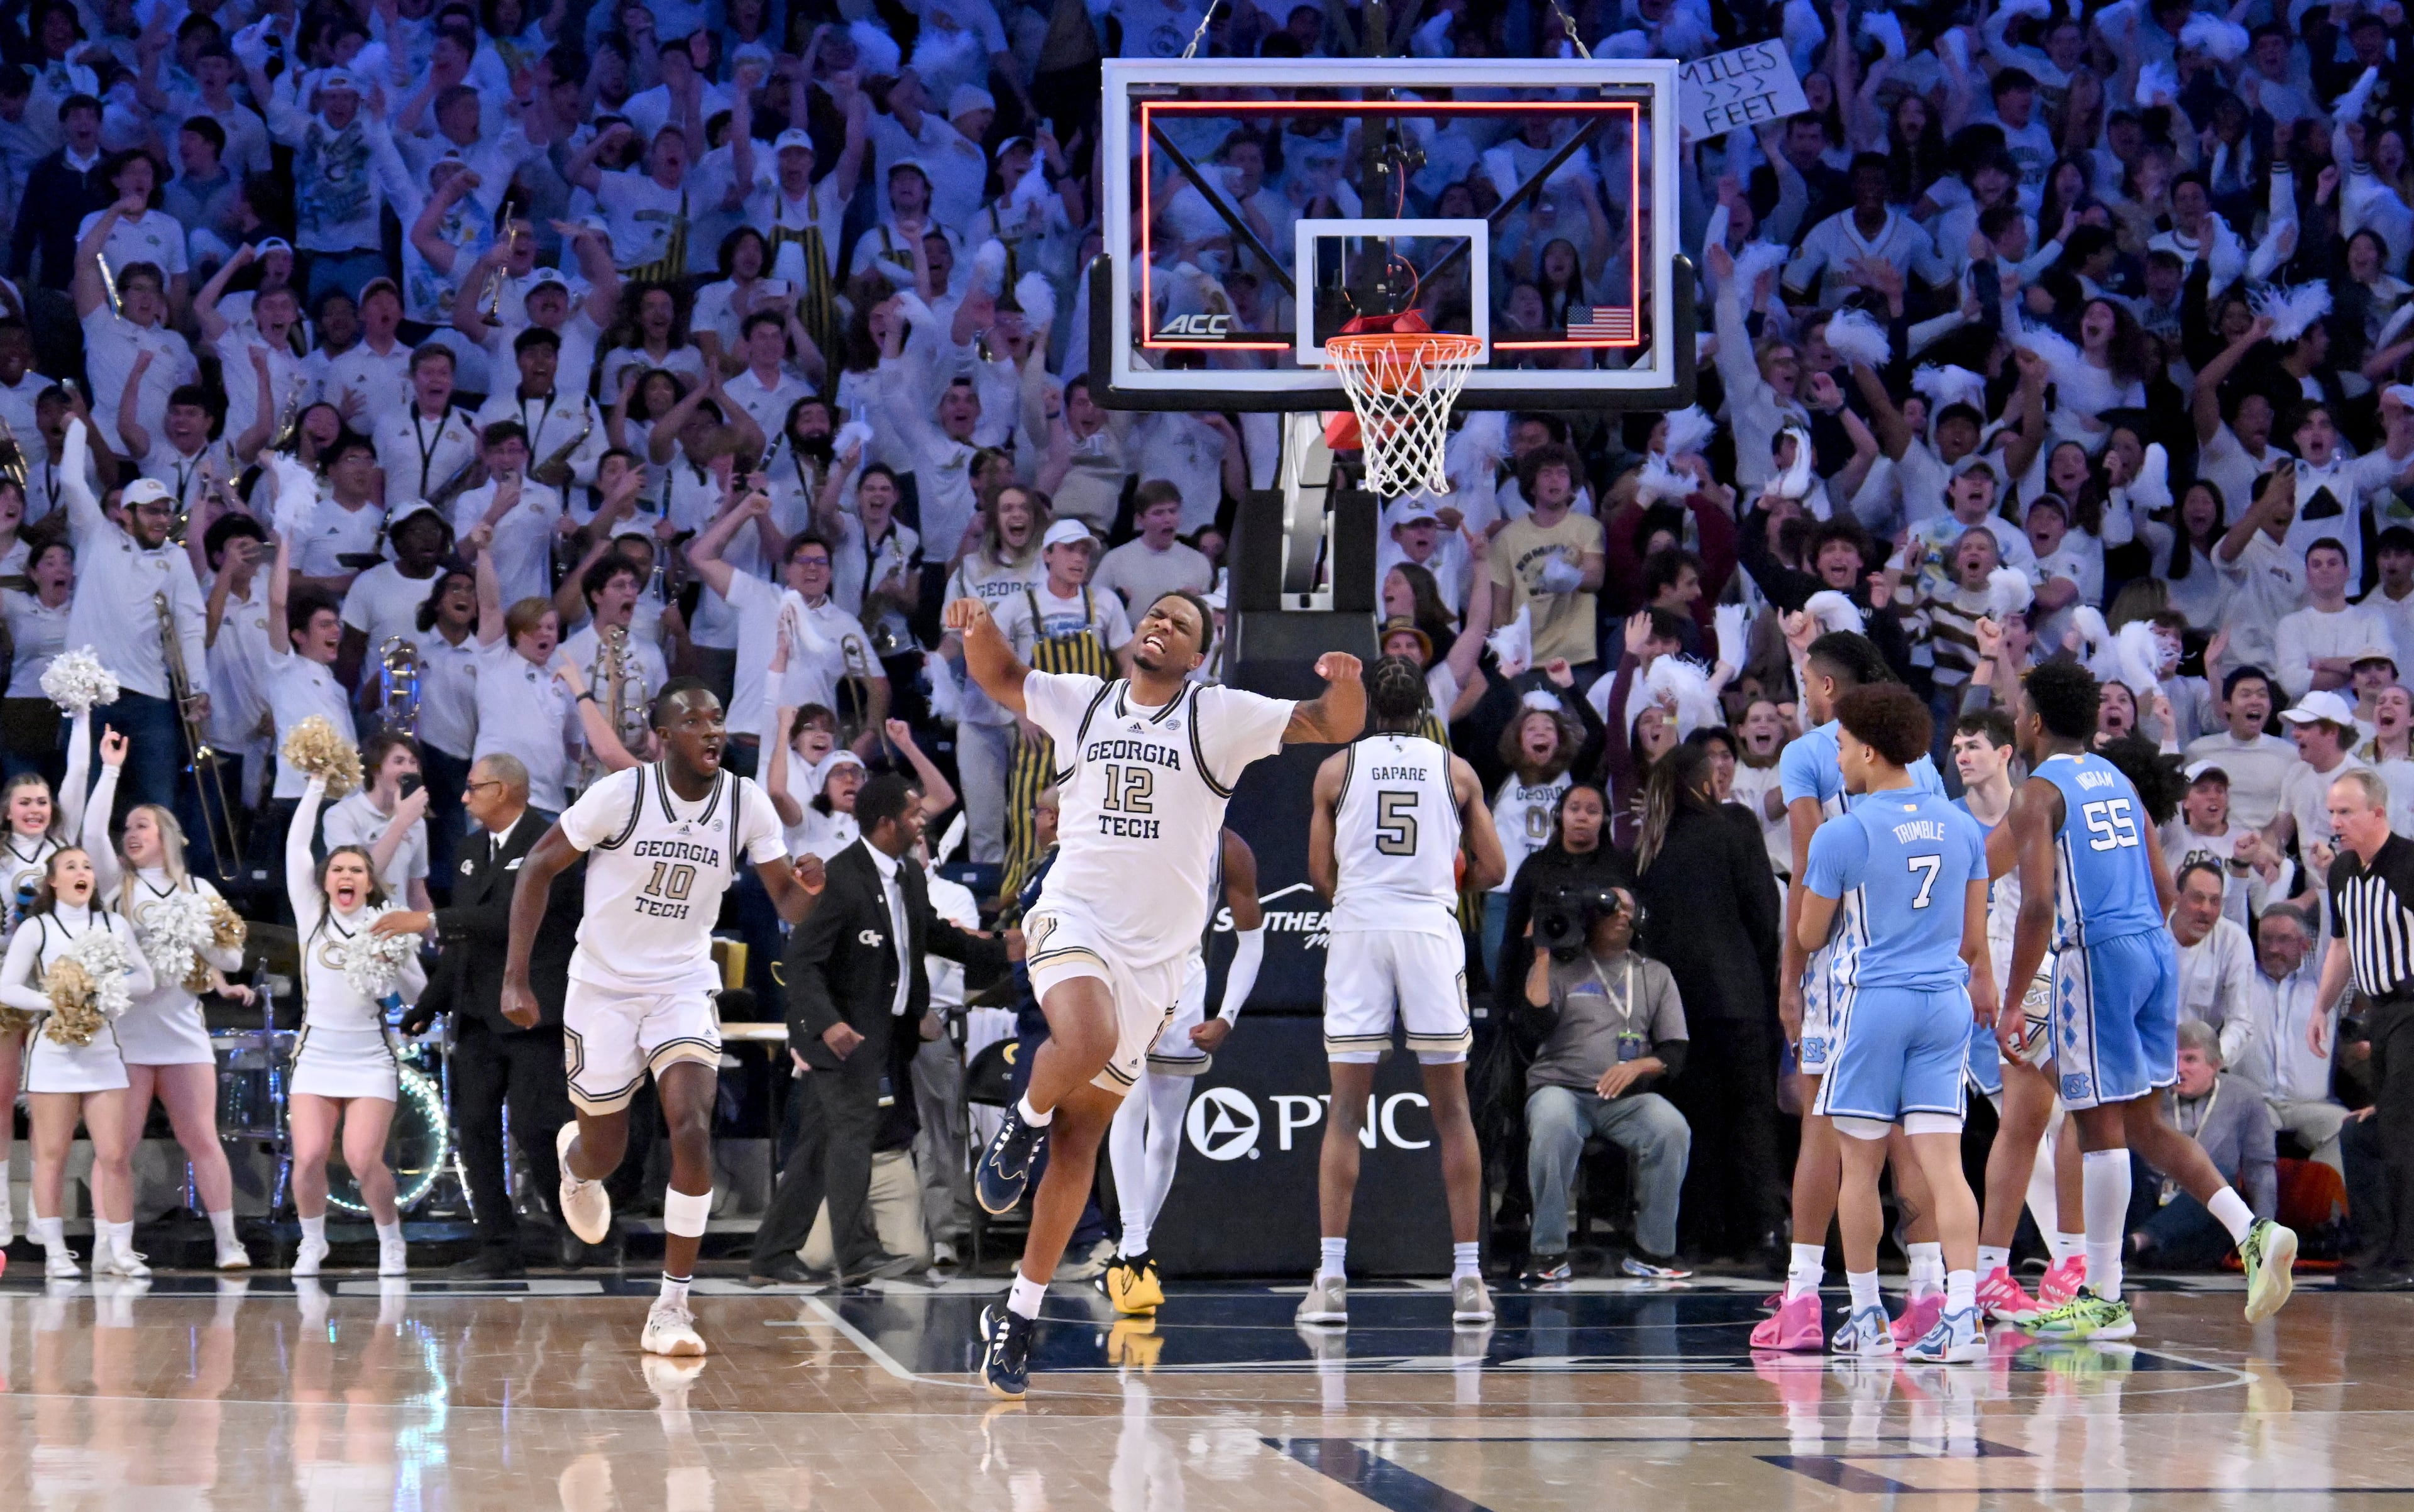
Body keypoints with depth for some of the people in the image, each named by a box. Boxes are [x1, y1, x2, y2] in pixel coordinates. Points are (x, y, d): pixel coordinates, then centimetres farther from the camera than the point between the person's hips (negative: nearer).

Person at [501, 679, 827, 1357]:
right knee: (605, 1154, 8)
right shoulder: (621, 794, -18)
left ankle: (672, 1308, -14)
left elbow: (789, 907, -5)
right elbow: (538, 869, -8)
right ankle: (575, 1160, 50)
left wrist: (808, 889, -31)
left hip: (684, 987, 1)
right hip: (603, 987, -1)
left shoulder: (747, 804, -10)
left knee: (693, 1130, -20)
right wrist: (515, 979, -12)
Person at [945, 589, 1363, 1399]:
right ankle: (1025, 1121, -2)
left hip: (1156, 953, 0)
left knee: (1081, 1137, 4)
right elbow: (1001, 677, 25)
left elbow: (1334, 726, -5)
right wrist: (976, 628, 4)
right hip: (1074, 917, 0)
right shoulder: (1081, 700, 8)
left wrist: (1346, 684, -28)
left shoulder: (1221, 716, 1)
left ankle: (1021, 1311, 12)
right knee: (1086, 1042, -35)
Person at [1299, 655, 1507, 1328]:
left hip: (1357, 927, 0)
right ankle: (1468, 1277, 5)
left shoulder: (1337, 768, 5)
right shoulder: (1455, 770, 7)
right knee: (1451, 1108, 7)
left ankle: (1331, 1276, -5)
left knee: (1346, 1109, 2)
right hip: (1432, 929, 0)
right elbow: (1491, 870, 8)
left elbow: (1320, 875, 7)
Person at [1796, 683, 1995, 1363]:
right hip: (1946, 1002, 4)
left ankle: (1866, 1316, 15)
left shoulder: (1842, 834, -8)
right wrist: (1983, 983, 31)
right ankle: (1962, 1315, -15)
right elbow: (1974, 935, 13)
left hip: (1875, 1001, -4)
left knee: (1860, 1165, 8)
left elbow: (1809, 937, 1)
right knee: (1943, 1165, -1)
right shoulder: (1961, 826, 7)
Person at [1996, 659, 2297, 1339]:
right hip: (2157, 950, 8)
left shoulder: (2039, 792, -6)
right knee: (2141, 1121, 15)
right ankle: (2252, 1231, -1)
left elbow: (2038, 906, -15)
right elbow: (2163, 889, 17)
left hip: (2097, 953, -8)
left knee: (2102, 1124, -2)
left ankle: (2104, 1300, 3)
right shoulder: (2118, 781, 17)